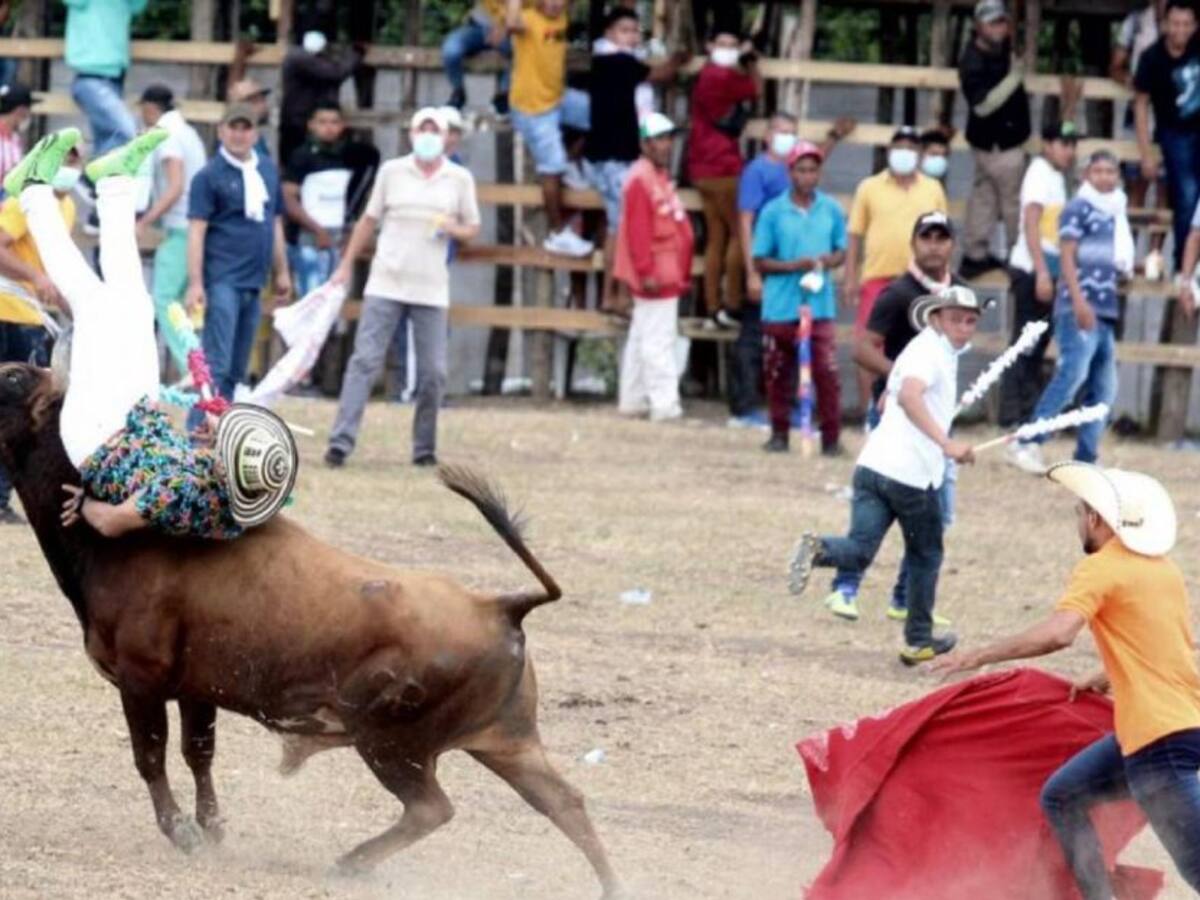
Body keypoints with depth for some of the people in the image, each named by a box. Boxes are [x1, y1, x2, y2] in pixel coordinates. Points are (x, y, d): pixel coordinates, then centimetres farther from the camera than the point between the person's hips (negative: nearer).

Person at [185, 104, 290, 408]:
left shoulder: (268, 171, 14)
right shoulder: (209, 175, -5)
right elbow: (196, 231, -9)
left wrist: (282, 272, 22)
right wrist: (195, 284, -16)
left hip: (254, 281, 7)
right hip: (223, 280, -7)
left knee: (236, 369, 10)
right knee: (216, 364, -14)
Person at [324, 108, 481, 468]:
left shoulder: (460, 179, 6)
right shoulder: (391, 171, 5)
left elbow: (472, 229, 12)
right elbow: (368, 221, 12)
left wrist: (452, 229, -11)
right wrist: (346, 266, 9)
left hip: (431, 290, 1)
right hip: (385, 285, -1)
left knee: (433, 372, 0)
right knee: (365, 361, -9)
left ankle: (424, 448, 13)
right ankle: (341, 441, -15)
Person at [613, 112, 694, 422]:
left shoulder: (661, 177, 16)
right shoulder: (641, 179, -16)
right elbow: (637, 231, -21)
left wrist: (681, 273, 21)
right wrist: (647, 272, -24)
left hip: (667, 273, 10)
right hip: (655, 276, -10)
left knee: (642, 338, 14)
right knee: (658, 340, -10)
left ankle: (633, 400, 20)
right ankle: (664, 404, -12)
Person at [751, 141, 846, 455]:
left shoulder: (831, 210, 5)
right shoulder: (773, 212, -1)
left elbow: (841, 251, 14)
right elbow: (760, 261, 0)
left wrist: (827, 261, -9)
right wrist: (794, 266, -15)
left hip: (820, 307, 0)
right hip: (780, 308, 0)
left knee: (827, 372, -7)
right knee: (778, 373, 7)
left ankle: (831, 437, -1)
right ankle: (779, 433, 21)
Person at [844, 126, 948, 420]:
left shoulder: (933, 189, 11)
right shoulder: (869, 188, 5)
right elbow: (855, 235, 5)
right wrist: (850, 276, -2)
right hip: (877, 277, -1)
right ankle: (868, 409, 5)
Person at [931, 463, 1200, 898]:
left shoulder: (1099, 570, -10)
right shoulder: (1161, 566, 15)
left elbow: (1058, 633, -26)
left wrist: (979, 656, -20)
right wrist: (1108, 679, 29)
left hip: (1158, 736, -9)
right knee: (1062, 797, 19)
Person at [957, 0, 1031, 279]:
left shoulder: (1000, 50, 1)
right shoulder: (974, 63, -26)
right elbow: (983, 105, -34)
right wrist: (1013, 79, -37)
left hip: (995, 141, 10)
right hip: (998, 143, -10)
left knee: (984, 195, 17)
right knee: (1015, 202, 2)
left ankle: (974, 255, 27)